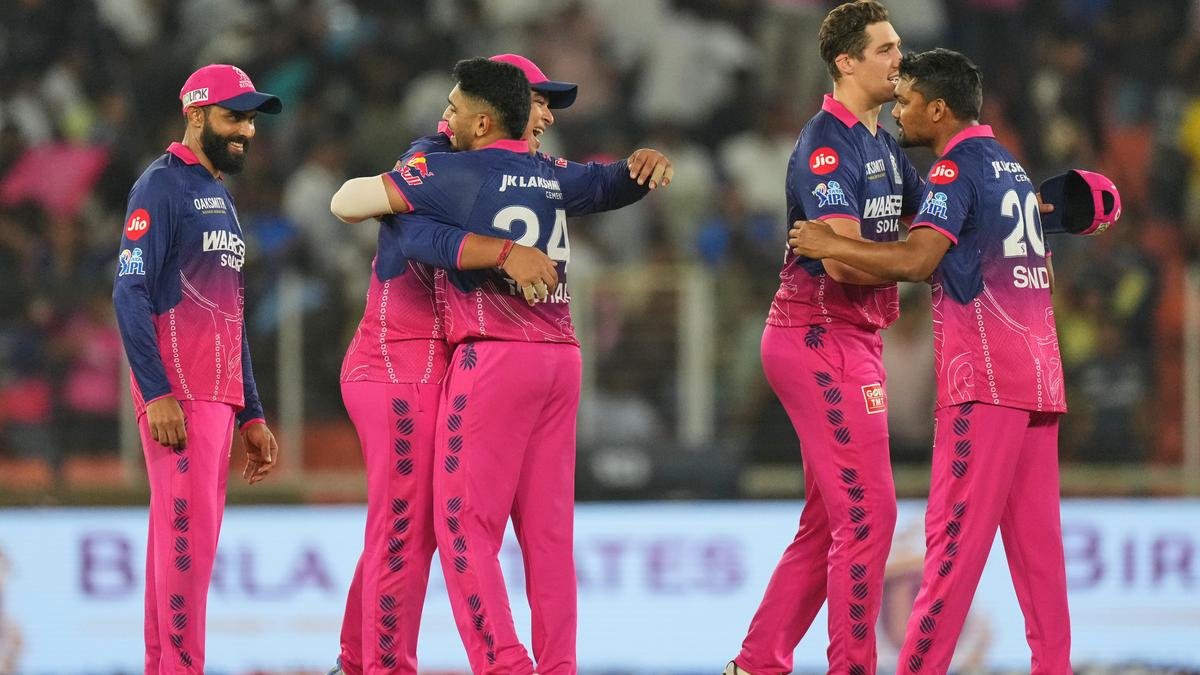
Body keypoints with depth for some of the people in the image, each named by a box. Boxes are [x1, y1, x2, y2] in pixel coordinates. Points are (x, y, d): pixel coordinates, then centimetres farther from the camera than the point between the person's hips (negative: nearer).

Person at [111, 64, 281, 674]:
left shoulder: (222, 200, 23)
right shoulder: (162, 186, -5)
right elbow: (130, 295, -14)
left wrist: (250, 416, 20)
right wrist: (156, 393, -21)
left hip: (219, 393, 9)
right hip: (176, 390, -9)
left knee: (192, 532, 7)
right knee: (189, 529, -14)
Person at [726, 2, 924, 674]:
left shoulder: (883, 145, 16)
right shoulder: (827, 146, -15)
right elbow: (844, 261, -24)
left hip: (858, 339, 10)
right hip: (822, 337, -10)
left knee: (828, 520, 13)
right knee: (870, 510, -11)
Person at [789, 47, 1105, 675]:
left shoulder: (955, 168, -8)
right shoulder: (1009, 164, 20)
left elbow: (916, 261, -21)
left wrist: (830, 245, -10)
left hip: (984, 376, -9)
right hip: (1038, 372, 9)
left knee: (955, 532, -9)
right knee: (1035, 534, 6)